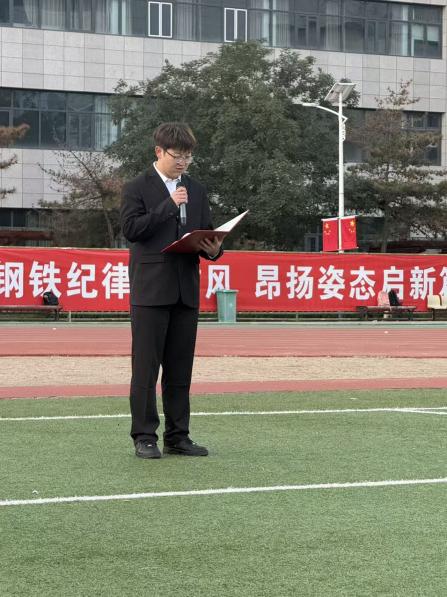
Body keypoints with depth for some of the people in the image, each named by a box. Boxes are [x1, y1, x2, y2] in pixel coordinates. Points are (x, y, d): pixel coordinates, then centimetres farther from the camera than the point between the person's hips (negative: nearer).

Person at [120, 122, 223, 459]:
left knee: (180, 368, 7)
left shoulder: (196, 191, 16)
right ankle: (145, 437, 3)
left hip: (186, 291, 5)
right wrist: (169, 205, -14)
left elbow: (207, 234, 17)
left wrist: (214, 249, -6)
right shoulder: (137, 189, 0)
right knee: (146, 367, -2)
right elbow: (130, 228, -12)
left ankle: (177, 436, 13)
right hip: (150, 291, -5)